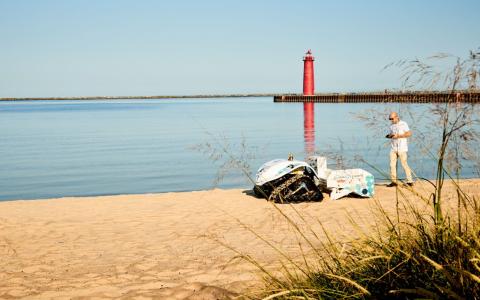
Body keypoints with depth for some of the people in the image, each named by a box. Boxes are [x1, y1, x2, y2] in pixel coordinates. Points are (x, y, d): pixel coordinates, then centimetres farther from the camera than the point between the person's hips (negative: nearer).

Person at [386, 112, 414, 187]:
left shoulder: (403, 124, -5)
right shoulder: (392, 126, 14)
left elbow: (409, 133, -11)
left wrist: (398, 136, -17)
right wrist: (389, 136, 0)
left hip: (402, 148, -6)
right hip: (394, 148, 6)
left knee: (404, 164, -5)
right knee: (392, 164, 0)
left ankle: (410, 181, 2)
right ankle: (393, 181, 4)